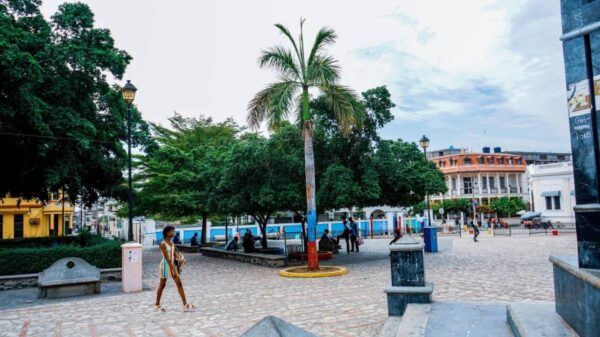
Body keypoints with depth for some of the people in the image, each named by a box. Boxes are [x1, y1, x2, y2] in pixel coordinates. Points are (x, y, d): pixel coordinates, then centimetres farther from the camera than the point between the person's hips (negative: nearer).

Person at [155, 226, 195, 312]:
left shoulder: (172, 243, 7)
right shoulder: (163, 244, -16)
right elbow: (167, 258, -21)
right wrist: (173, 269, -23)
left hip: (172, 265, 7)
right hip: (165, 265, -7)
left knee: (179, 284, 0)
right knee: (162, 285, 6)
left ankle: (185, 305, -1)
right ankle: (157, 305, 24)